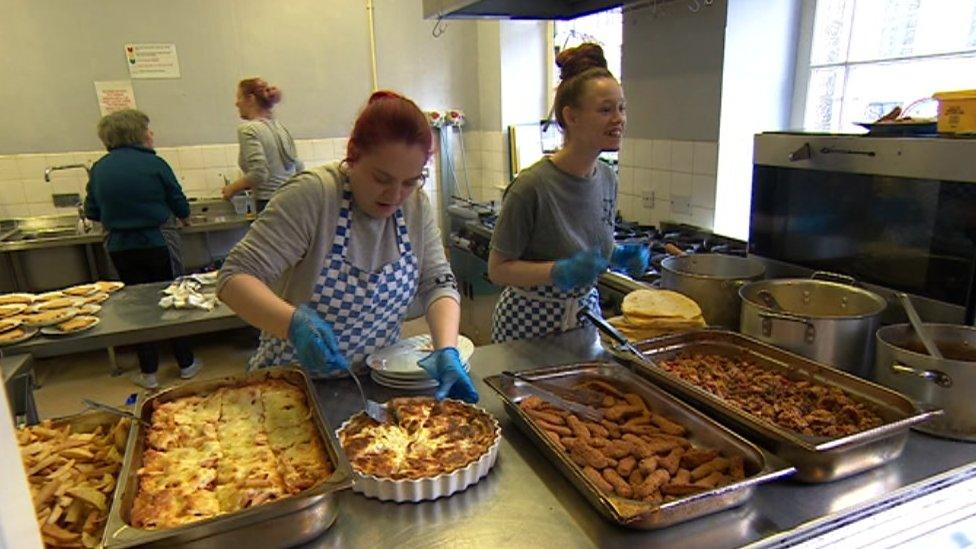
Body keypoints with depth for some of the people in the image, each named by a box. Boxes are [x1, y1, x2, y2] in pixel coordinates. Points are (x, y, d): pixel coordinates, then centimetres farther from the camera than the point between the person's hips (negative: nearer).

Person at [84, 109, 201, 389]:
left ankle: (148, 372, 20)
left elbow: (92, 213, 5)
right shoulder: (154, 164, -11)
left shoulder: (99, 168, 1)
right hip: (157, 244, -3)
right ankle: (186, 363, 21)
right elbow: (180, 205, -3)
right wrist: (184, 217, 20)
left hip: (120, 248, 3)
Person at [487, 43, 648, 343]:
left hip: (586, 310, 6)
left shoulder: (608, 179, -2)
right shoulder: (532, 186, -23)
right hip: (530, 321, -6)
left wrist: (619, 257, -6)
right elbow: (498, 269, -17)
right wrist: (558, 272, -29)